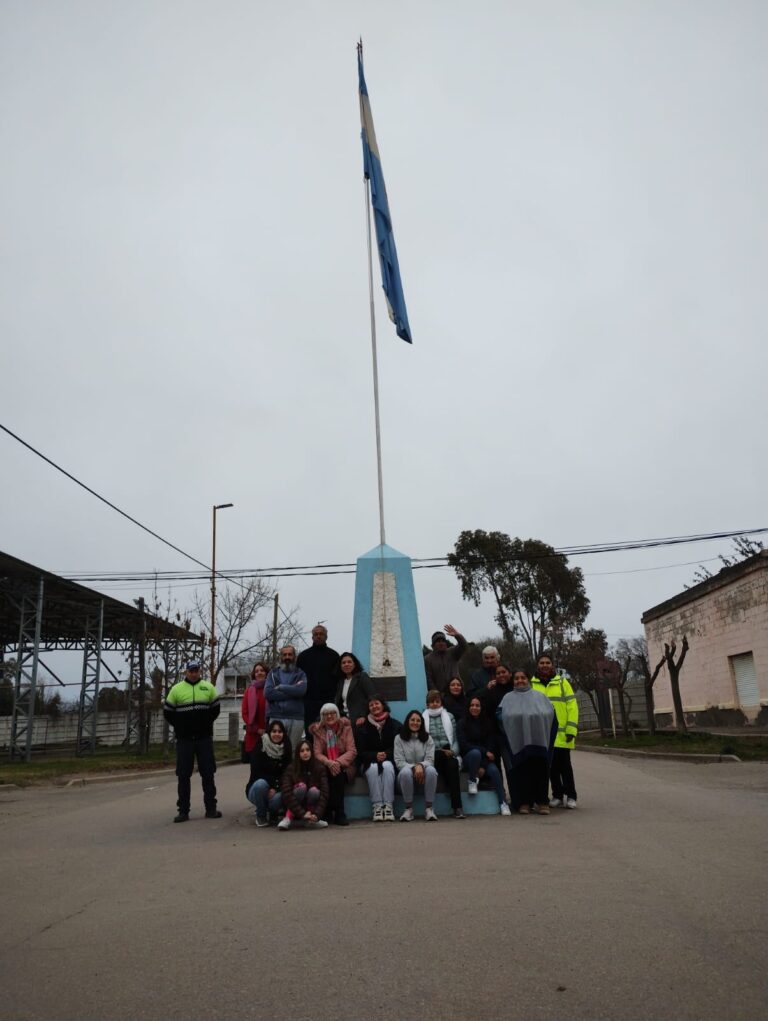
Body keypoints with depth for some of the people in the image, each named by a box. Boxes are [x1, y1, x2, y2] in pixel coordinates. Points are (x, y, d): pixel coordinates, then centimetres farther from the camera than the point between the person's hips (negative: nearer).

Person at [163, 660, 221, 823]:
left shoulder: (208, 687, 4)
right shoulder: (176, 689, 2)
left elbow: (215, 708, 12)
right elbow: (168, 712, 7)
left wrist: (206, 724, 5)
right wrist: (180, 727, 5)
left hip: (205, 738, 1)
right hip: (184, 739, -1)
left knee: (208, 773, 3)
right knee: (184, 775, 2)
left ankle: (211, 808, 11)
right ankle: (183, 811, 10)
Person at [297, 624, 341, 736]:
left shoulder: (334, 655, 7)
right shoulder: (303, 655, 10)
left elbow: (339, 677, 3)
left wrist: (336, 697, -6)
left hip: (328, 701, -1)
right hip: (309, 701, 1)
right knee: (309, 732, 4)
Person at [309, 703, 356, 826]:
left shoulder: (345, 727, 1)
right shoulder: (317, 730, 4)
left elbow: (352, 751, -5)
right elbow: (317, 753, -5)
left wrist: (338, 762, -23)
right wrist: (329, 763, -26)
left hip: (343, 766, -1)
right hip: (325, 767, 1)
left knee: (337, 773, -32)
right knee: (329, 772, -31)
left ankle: (330, 812, -22)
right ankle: (339, 813, -22)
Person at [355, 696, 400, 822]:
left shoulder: (395, 725, 5)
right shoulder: (362, 728, 5)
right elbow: (360, 752, 0)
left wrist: (386, 755, -19)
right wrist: (375, 756, -18)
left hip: (389, 761, 0)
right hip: (369, 762, 0)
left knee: (387, 766, -34)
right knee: (373, 768, -34)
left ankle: (389, 806, -35)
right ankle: (377, 806, -34)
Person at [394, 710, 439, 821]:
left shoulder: (427, 738, 8)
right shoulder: (399, 738, 3)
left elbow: (430, 759, -4)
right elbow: (399, 762, -6)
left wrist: (421, 765, -27)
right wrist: (413, 767, -24)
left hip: (423, 772, 1)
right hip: (408, 770, -1)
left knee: (431, 770, -34)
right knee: (405, 772, -37)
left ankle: (429, 808, -23)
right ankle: (409, 809, -22)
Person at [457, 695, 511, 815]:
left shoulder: (488, 723, 7)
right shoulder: (462, 723, 0)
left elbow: (492, 745, 0)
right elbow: (463, 745, -8)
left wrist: (483, 766, -14)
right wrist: (484, 751, -17)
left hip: (485, 759, 2)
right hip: (468, 757, -2)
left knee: (494, 770, -29)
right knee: (475, 752, -36)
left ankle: (503, 803, -25)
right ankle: (473, 781, -15)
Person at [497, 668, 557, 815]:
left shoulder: (539, 696, 14)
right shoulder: (508, 698, 12)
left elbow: (551, 715, 8)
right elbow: (500, 716, 1)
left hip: (538, 741, 1)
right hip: (518, 743, -1)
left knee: (540, 770, -2)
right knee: (521, 771, -3)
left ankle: (542, 802, 6)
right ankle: (524, 802, 4)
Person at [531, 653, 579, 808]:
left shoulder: (562, 683, 3)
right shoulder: (531, 684, 6)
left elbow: (572, 707, -1)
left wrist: (571, 730, -8)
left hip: (561, 734, -2)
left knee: (564, 765, 1)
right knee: (551, 766, 8)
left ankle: (570, 796, 10)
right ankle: (557, 796, 18)